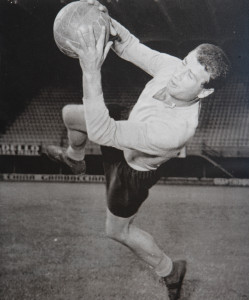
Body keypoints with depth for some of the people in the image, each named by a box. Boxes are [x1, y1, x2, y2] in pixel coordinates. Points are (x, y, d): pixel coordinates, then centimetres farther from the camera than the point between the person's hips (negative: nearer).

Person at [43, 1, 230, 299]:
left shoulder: (175, 129, -49)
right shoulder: (173, 67, -29)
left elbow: (100, 132, -49)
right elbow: (130, 47, -12)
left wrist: (91, 71, -56)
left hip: (134, 170, -7)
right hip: (127, 137, 7)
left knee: (118, 229, 18)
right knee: (70, 113, 21)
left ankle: (170, 270, 38)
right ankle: (74, 158, 56)